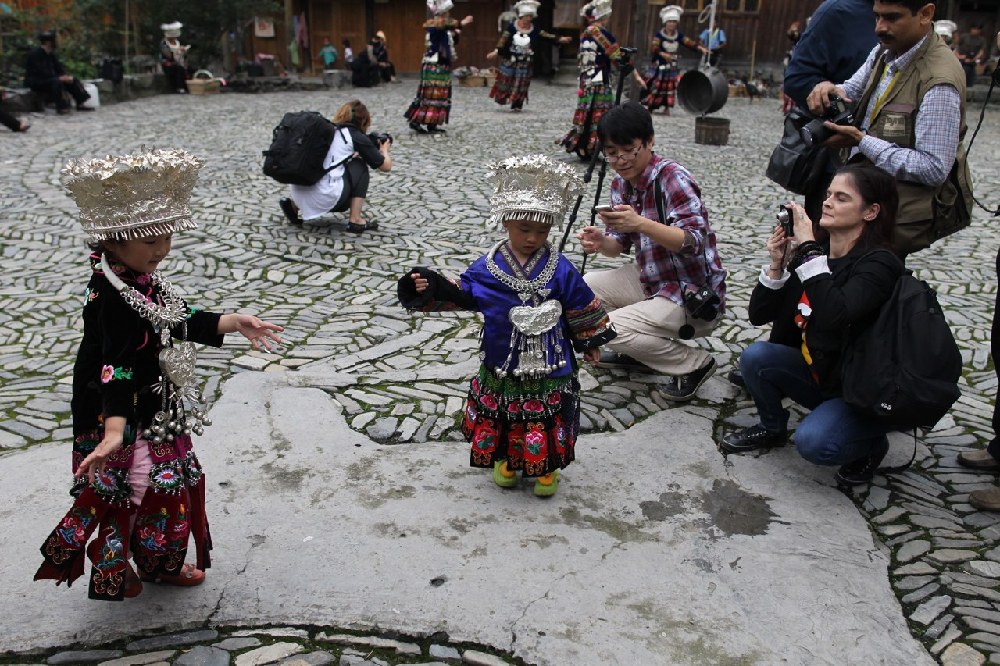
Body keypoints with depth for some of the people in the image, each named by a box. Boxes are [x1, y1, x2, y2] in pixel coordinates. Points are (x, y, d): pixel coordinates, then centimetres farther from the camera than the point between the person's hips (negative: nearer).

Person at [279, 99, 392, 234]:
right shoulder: (358, 137, 5)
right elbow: (386, 166, 12)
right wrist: (384, 150, 31)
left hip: (299, 191, 7)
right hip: (324, 196, -7)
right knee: (360, 167, 17)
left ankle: (294, 204, 17)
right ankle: (355, 220, 9)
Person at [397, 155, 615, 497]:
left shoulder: (560, 269, -8)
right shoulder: (487, 267, -7)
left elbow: (581, 306, 3)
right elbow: (460, 294, 1)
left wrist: (589, 342, 11)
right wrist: (429, 288, -15)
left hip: (550, 367, 0)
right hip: (502, 365, 1)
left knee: (549, 423, 10)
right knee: (502, 419, 14)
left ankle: (545, 466, 34)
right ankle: (506, 458, 40)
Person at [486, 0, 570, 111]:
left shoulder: (535, 29, -5)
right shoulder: (512, 26, -11)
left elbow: (546, 36, -5)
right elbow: (503, 40, -11)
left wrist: (559, 39, -15)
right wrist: (496, 52, -18)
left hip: (525, 62, 2)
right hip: (510, 60, -2)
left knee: (521, 84, 6)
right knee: (506, 80, 9)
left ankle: (517, 105, 14)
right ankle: (502, 98, 27)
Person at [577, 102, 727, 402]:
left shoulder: (673, 177, -20)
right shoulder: (621, 184, 2)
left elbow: (695, 241, -30)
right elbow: (620, 245, 8)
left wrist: (640, 223, -44)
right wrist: (601, 242, -16)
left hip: (695, 295, -8)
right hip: (651, 281, 8)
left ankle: (695, 364, -1)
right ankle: (637, 353, 15)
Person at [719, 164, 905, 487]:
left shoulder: (880, 263, -20)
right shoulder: (811, 250, -3)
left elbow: (834, 316, -40)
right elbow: (759, 315, -2)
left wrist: (810, 249, -32)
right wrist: (777, 264, -17)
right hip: (819, 373, 6)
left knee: (813, 442, -28)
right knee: (754, 356, -17)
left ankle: (872, 441, 6)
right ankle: (772, 427, 10)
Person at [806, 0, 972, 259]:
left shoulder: (939, 81, -21)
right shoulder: (885, 51, 6)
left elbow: (934, 169, -24)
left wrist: (861, 140, -22)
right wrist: (829, 89, -6)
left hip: (909, 209, -8)